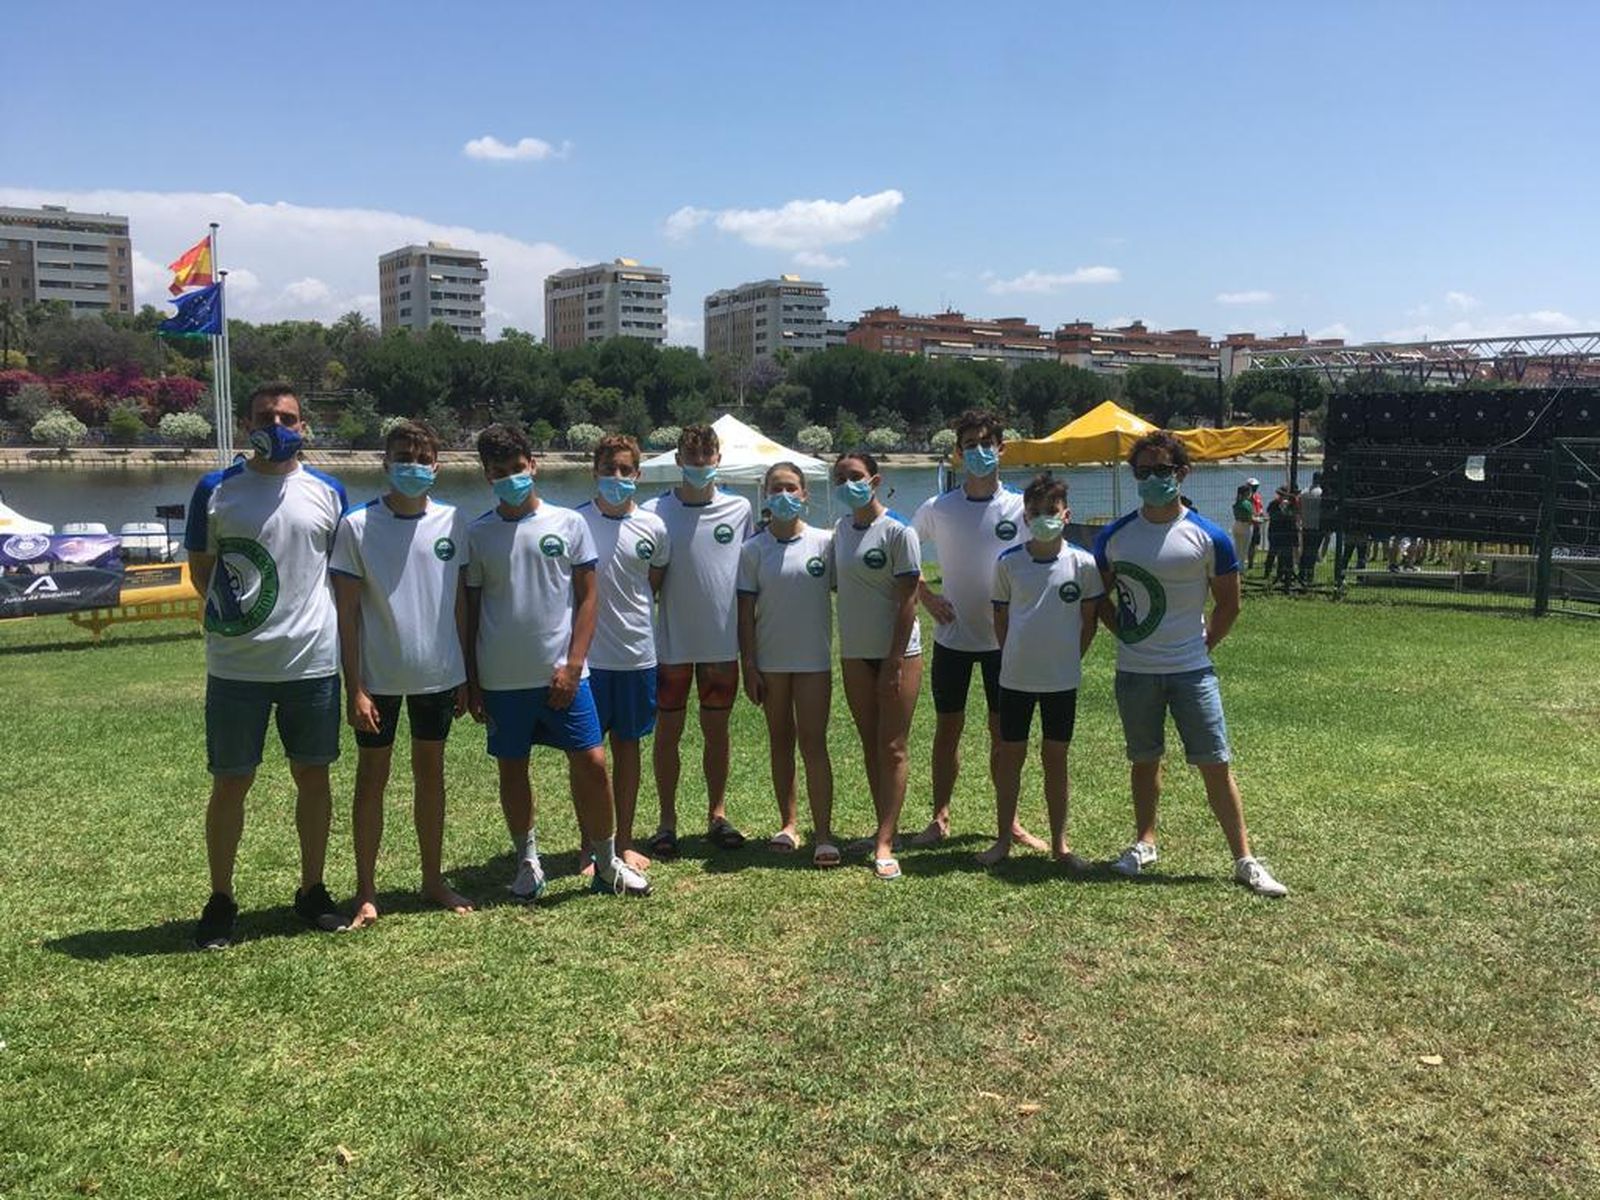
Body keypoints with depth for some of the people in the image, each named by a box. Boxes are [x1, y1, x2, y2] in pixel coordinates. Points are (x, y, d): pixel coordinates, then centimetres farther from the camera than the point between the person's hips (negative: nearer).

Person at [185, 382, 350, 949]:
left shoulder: (327, 492, 6)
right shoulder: (216, 490, 1)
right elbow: (200, 569, 7)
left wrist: (315, 621, 4)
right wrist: (232, 610, -4)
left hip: (314, 662, 2)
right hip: (236, 665, -2)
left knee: (313, 775, 11)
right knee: (230, 784, 7)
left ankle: (312, 890, 25)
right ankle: (220, 900, 21)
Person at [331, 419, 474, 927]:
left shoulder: (452, 523, 0)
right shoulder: (357, 526, -8)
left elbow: (459, 600, 7)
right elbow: (347, 611, -8)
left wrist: (465, 673, 6)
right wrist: (353, 687, -11)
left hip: (438, 673, 3)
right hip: (379, 677, -3)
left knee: (430, 771, 14)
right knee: (372, 777, 7)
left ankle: (434, 880, 26)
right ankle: (366, 892, 17)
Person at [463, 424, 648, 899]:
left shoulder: (568, 523, 1)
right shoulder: (477, 534, 3)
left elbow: (587, 597, 1)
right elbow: (470, 610, 7)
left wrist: (572, 665, -7)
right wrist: (471, 681, 4)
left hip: (563, 674, -1)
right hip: (501, 678, 1)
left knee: (591, 763, -2)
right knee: (512, 769, 10)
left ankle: (606, 863, 14)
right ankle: (528, 863, 27)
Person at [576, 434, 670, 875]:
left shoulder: (653, 527, 3)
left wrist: (631, 617, 12)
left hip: (637, 653, 3)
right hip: (588, 654, -3)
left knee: (627, 744, 12)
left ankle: (624, 841, 23)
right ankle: (591, 844, 16)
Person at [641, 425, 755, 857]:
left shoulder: (739, 509, 1)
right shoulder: (655, 512, -5)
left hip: (723, 642, 2)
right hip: (671, 643, -2)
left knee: (717, 731, 12)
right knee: (668, 732, 6)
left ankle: (717, 815, 24)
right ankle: (667, 822, 17)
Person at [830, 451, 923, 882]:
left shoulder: (898, 531, -11)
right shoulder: (841, 528, 7)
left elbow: (907, 600, -13)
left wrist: (895, 661, -16)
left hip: (898, 651, -6)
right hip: (855, 653, 6)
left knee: (892, 748, -3)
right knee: (870, 745, 12)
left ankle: (885, 845, -1)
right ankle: (884, 830, 23)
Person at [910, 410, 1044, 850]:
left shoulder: (1020, 507, -4)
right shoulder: (938, 508, -2)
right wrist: (925, 596, -2)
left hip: (1004, 637, 0)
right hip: (952, 636, 0)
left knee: (1004, 732, 7)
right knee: (948, 727, 8)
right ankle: (940, 818, 19)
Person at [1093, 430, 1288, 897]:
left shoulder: (1208, 537, -5)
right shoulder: (1114, 536, 0)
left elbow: (1228, 603, 5)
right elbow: (1100, 595, 13)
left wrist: (1203, 644, 2)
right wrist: (1126, 633, 5)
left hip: (1191, 670, -2)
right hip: (1135, 671, 2)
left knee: (1216, 764, -1)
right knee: (1144, 760, 14)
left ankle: (1244, 859, 6)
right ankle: (1144, 843, 29)